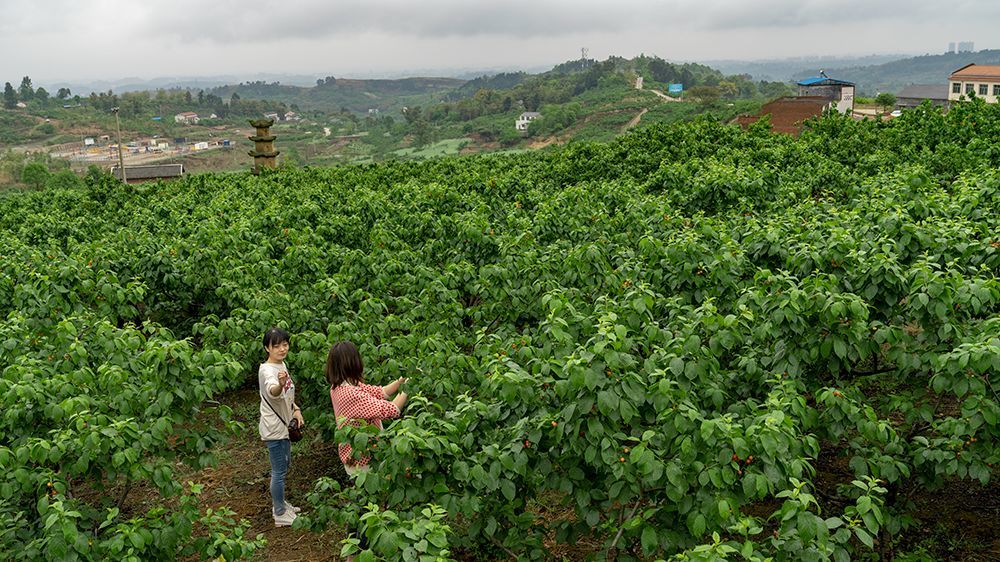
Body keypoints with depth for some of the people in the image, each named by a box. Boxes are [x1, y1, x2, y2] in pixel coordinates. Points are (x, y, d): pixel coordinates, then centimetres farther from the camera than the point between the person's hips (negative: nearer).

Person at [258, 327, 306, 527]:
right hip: (273, 428, -10)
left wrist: (296, 409, 7)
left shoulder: (282, 364, 3)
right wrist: (280, 383, -69)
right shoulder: (267, 370, -26)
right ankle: (280, 515, 13)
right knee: (279, 471, 1)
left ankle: (280, 503, 40)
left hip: (283, 424, 10)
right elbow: (273, 392, -49)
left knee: (284, 465, 23)